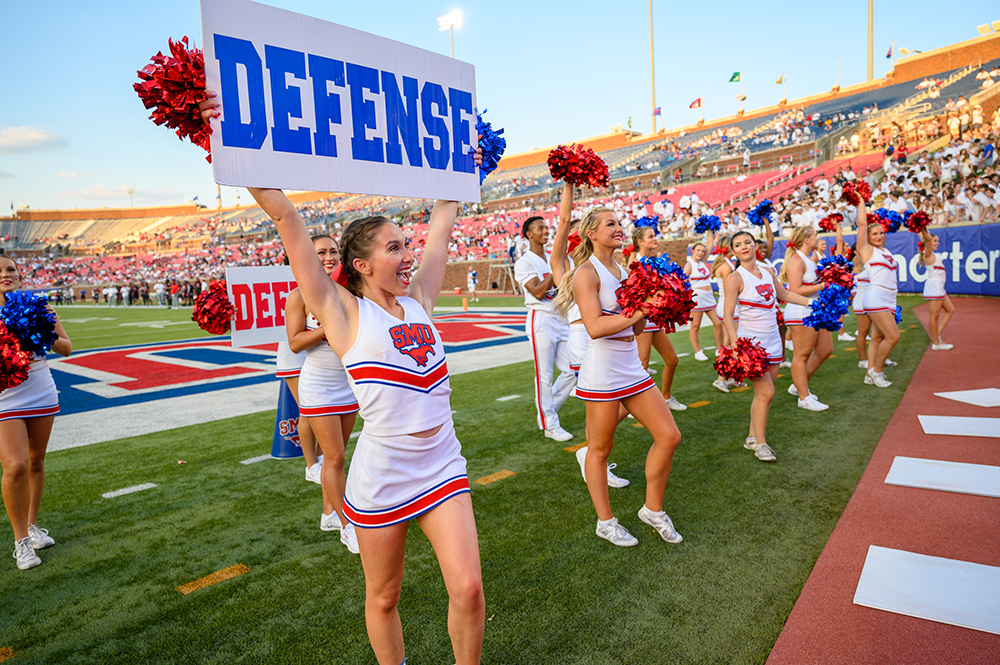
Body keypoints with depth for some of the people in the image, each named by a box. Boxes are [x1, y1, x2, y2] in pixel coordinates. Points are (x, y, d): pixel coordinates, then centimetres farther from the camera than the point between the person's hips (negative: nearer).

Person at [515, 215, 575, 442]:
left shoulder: (553, 259, 15)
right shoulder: (524, 263, -6)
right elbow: (538, 292, -17)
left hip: (561, 319, 7)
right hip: (541, 321, -7)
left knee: (571, 371, 6)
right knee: (544, 376, -1)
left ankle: (547, 410, 24)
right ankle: (550, 426, 10)